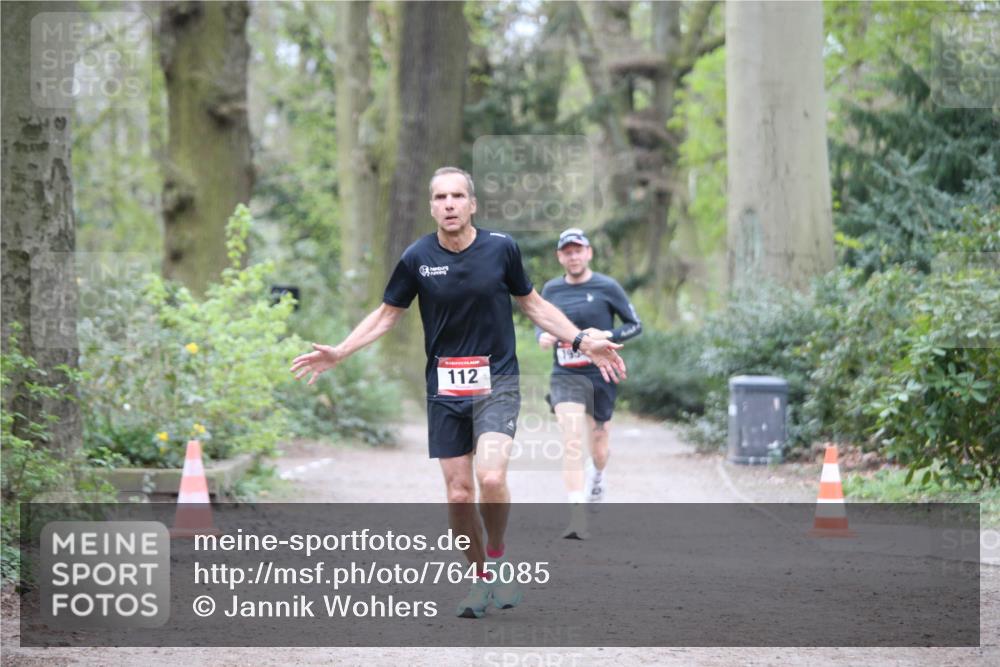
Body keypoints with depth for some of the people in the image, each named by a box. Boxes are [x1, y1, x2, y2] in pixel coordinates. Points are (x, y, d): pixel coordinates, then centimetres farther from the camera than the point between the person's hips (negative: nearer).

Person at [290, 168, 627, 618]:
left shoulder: (501, 248, -4)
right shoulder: (417, 258, -3)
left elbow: (533, 304, 11)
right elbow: (386, 314, 10)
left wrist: (582, 341, 5)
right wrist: (338, 353, 3)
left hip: (496, 381, -2)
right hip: (445, 389, 2)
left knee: (491, 477, -22)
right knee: (459, 493, 1)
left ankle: (497, 557, 3)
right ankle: (480, 578, 20)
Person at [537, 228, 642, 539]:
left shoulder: (607, 287, -3)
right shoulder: (551, 289, 5)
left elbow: (635, 325, 2)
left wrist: (607, 335, -16)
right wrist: (542, 336, -4)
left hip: (600, 375, 0)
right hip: (565, 376, 0)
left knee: (598, 441, 14)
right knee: (572, 443, -17)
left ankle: (598, 476, 53)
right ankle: (578, 518, -23)